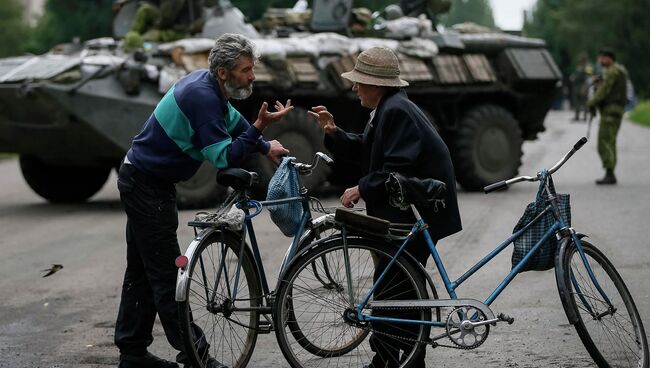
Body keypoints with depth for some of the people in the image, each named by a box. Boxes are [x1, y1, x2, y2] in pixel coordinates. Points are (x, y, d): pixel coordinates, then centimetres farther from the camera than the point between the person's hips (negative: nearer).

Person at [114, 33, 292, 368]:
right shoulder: (202, 97, -26)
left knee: (142, 272, 15)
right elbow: (224, 158, -28)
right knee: (166, 275, -4)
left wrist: (266, 147, 13)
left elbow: (232, 120, 22)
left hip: (143, 180, 10)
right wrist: (259, 127, -34)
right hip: (147, 186, -10)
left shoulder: (207, 85, 3)